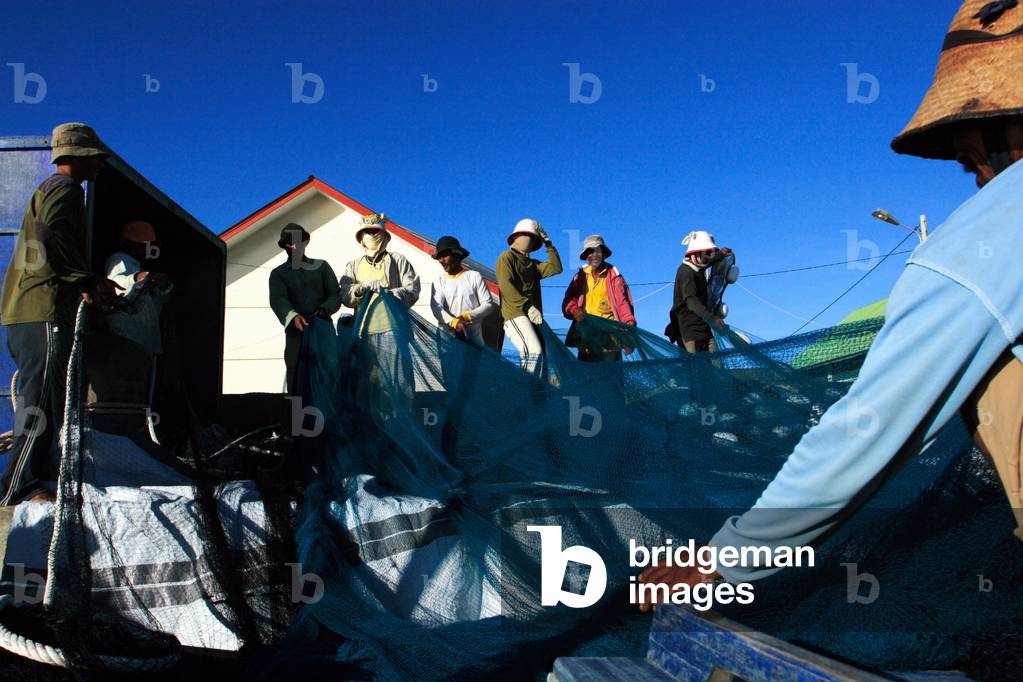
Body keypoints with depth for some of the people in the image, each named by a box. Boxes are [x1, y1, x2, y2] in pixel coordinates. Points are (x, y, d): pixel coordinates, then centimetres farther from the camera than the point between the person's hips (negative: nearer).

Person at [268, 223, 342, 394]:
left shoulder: (322, 267, 16)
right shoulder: (278, 273, 14)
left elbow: (336, 295, 8)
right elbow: (278, 300, -4)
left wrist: (324, 309, -14)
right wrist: (293, 316, -25)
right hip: (296, 333, 0)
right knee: (296, 383, -8)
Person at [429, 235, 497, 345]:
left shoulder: (474, 276, 8)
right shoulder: (439, 282, 10)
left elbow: (488, 304, 3)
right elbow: (436, 307, -6)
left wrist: (468, 316, -11)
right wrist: (454, 321, -24)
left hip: (473, 338, 0)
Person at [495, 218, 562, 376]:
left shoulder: (532, 264, 26)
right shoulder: (507, 257, 4)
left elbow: (556, 268, 13)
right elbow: (506, 286, -10)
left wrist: (548, 243, 15)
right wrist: (528, 307, -16)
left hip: (534, 318, 8)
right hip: (515, 315, -8)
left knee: (537, 355, 1)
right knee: (534, 351, -26)